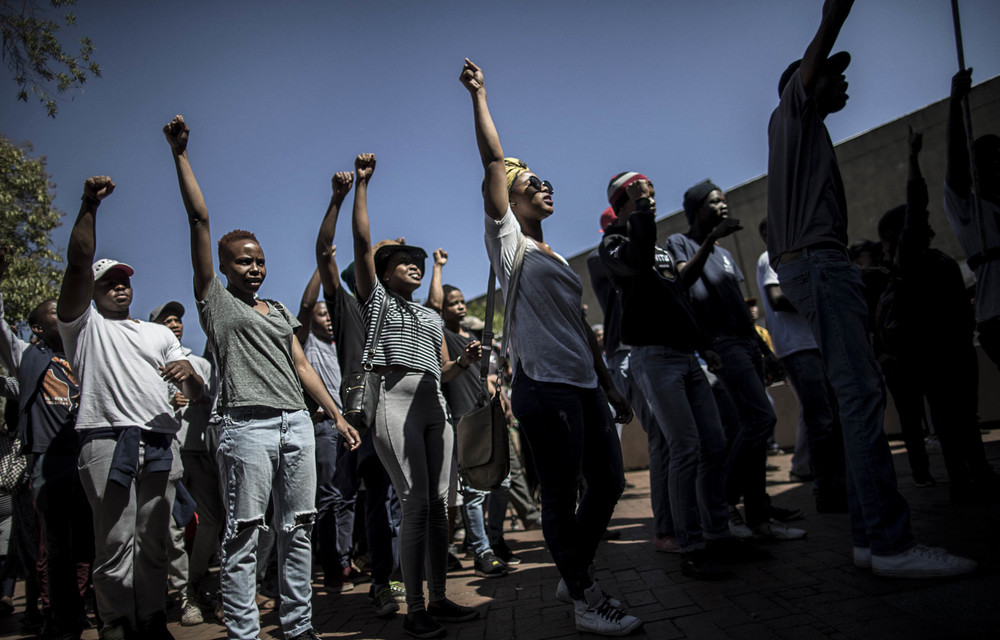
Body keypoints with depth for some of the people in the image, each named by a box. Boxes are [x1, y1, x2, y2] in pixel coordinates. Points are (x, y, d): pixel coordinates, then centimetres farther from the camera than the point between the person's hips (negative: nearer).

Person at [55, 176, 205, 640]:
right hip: (107, 439, -3)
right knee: (115, 541, -5)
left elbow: (196, 393, 17)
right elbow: (78, 262, -2)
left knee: (154, 541, 5)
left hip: (159, 443, 4)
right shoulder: (84, 324, 14)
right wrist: (89, 205, -9)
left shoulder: (160, 334, 25)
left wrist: (188, 373, -7)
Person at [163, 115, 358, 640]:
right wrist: (180, 155, 1)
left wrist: (337, 416, 13)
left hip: (297, 422, 6)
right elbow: (200, 219, 3)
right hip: (248, 423, -5)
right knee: (243, 532, -3)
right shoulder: (215, 300, 8)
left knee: (297, 527, 7)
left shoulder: (280, 312, 23)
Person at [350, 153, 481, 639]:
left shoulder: (431, 316, 25)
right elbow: (362, 241, 2)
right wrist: (361, 183, 2)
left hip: (434, 403, 6)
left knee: (439, 501, 2)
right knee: (416, 501, -11)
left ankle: (439, 599, 10)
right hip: (396, 400, -6)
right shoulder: (376, 298, 12)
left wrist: (465, 360, 0)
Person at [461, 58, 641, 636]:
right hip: (544, 387, -8)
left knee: (608, 483, 12)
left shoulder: (560, 261, 23)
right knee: (563, 495, -1)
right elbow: (494, 161, -5)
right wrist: (479, 96, 0)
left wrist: (610, 386, 21)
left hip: (584, 386, 8)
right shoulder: (508, 242, 2)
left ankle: (577, 575, 30)